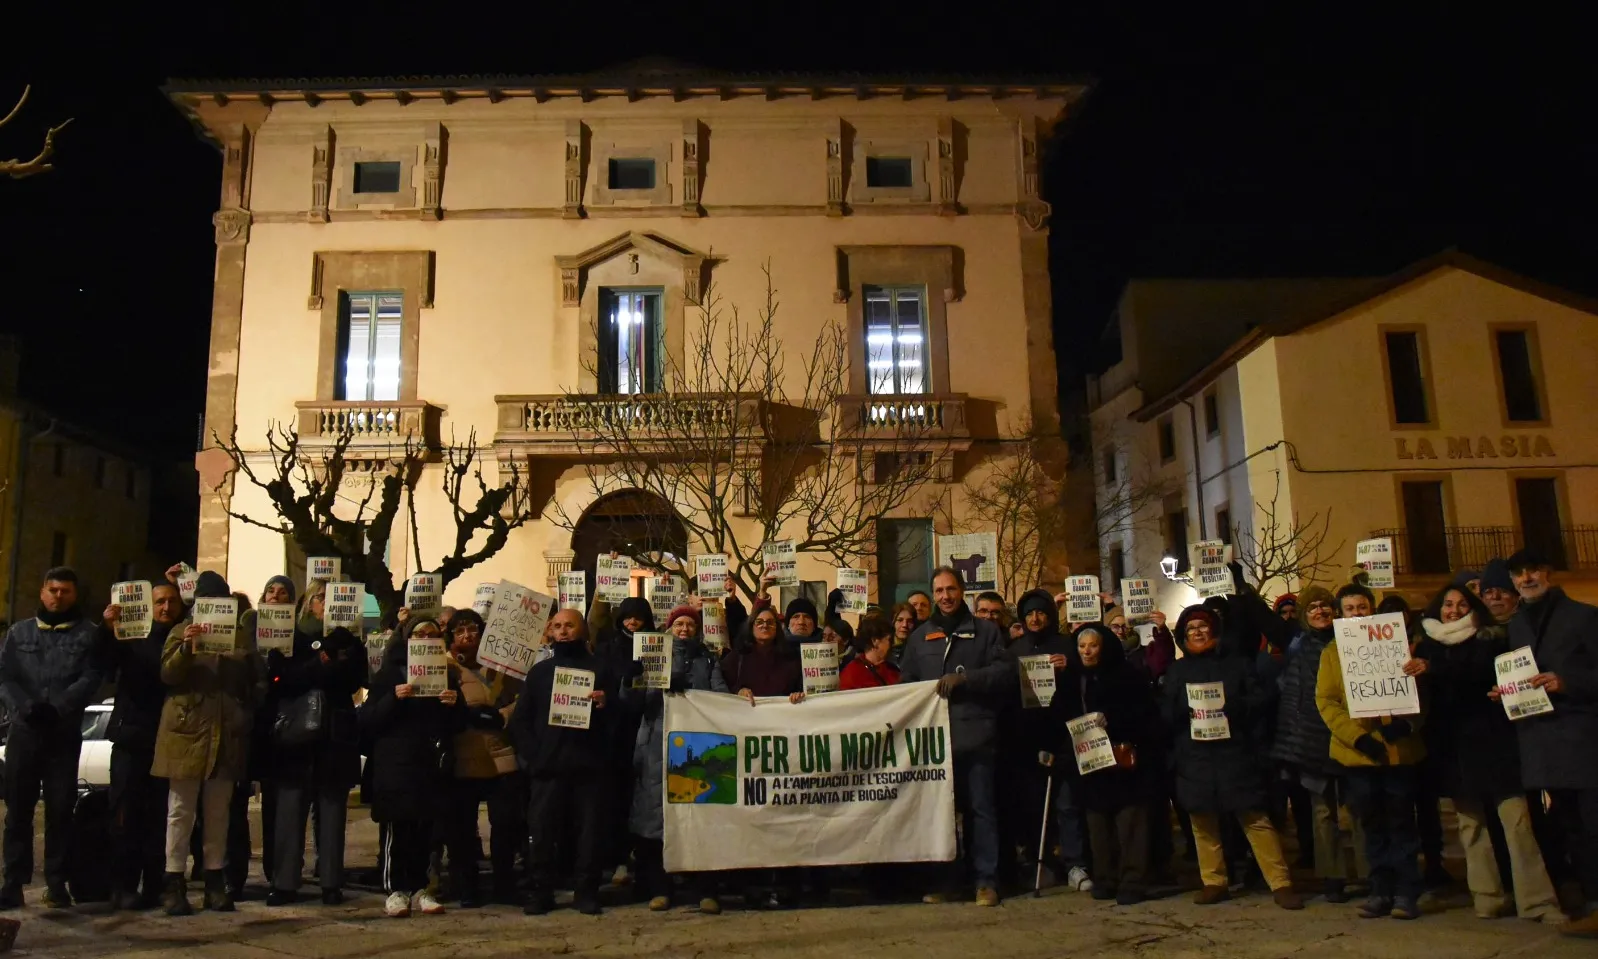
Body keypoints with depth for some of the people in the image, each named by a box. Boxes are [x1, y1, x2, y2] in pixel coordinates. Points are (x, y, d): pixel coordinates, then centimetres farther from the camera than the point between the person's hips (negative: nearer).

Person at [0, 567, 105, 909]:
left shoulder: (88, 634, 6)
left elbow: (91, 679, -5)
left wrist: (56, 708, -19)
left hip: (65, 733, -2)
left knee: (60, 809, -1)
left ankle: (56, 883, 4)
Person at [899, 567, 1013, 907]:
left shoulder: (985, 631, 10)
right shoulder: (920, 636, 17)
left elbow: (1006, 671, -2)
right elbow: (906, 683, 15)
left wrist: (964, 678, -13)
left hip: (976, 735, -2)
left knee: (981, 809, 0)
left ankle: (986, 881, 8)